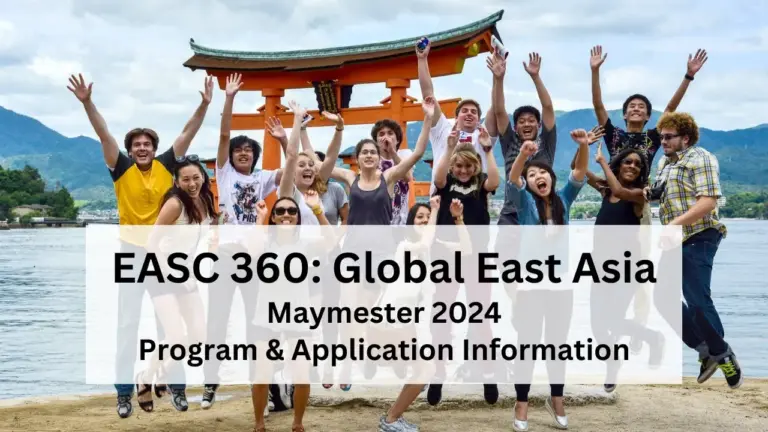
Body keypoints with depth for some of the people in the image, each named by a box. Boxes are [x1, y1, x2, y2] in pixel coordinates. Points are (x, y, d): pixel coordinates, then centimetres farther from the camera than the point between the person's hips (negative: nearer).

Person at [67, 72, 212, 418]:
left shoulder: (166, 165, -1)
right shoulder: (122, 168, -4)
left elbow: (188, 133, -3)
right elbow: (103, 133, -12)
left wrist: (205, 104, -11)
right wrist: (87, 103, -23)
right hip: (131, 250, -1)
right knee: (127, 322, 2)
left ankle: (177, 384, 17)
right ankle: (124, 392, 7)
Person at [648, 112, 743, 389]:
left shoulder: (701, 159, -9)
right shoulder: (664, 163, 16)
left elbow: (708, 201, -20)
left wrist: (675, 223, -26)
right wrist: (649, 194, 6)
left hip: (698, 239, -9)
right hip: (676, 241, 9)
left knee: (697, 301, -9)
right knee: (663, 297, 7)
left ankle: (723, 354, 10)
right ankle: (705, 350, 17)